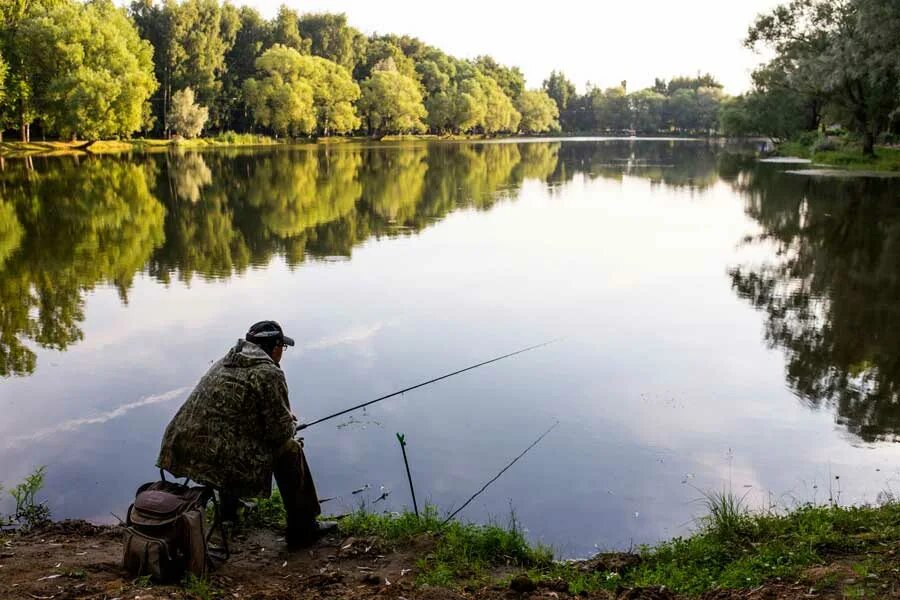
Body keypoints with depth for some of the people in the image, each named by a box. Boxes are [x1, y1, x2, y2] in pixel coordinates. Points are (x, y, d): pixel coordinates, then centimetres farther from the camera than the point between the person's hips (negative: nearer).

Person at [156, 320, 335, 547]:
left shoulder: (224, 362, 17)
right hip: (219, 459, -8)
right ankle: (302, 529, 15)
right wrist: (291, 421, 15)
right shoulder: (269, 373, -9)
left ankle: (228, 508, 48)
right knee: (290, 450, 9)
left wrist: (284, 419, 26)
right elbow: (281, 432, -8)